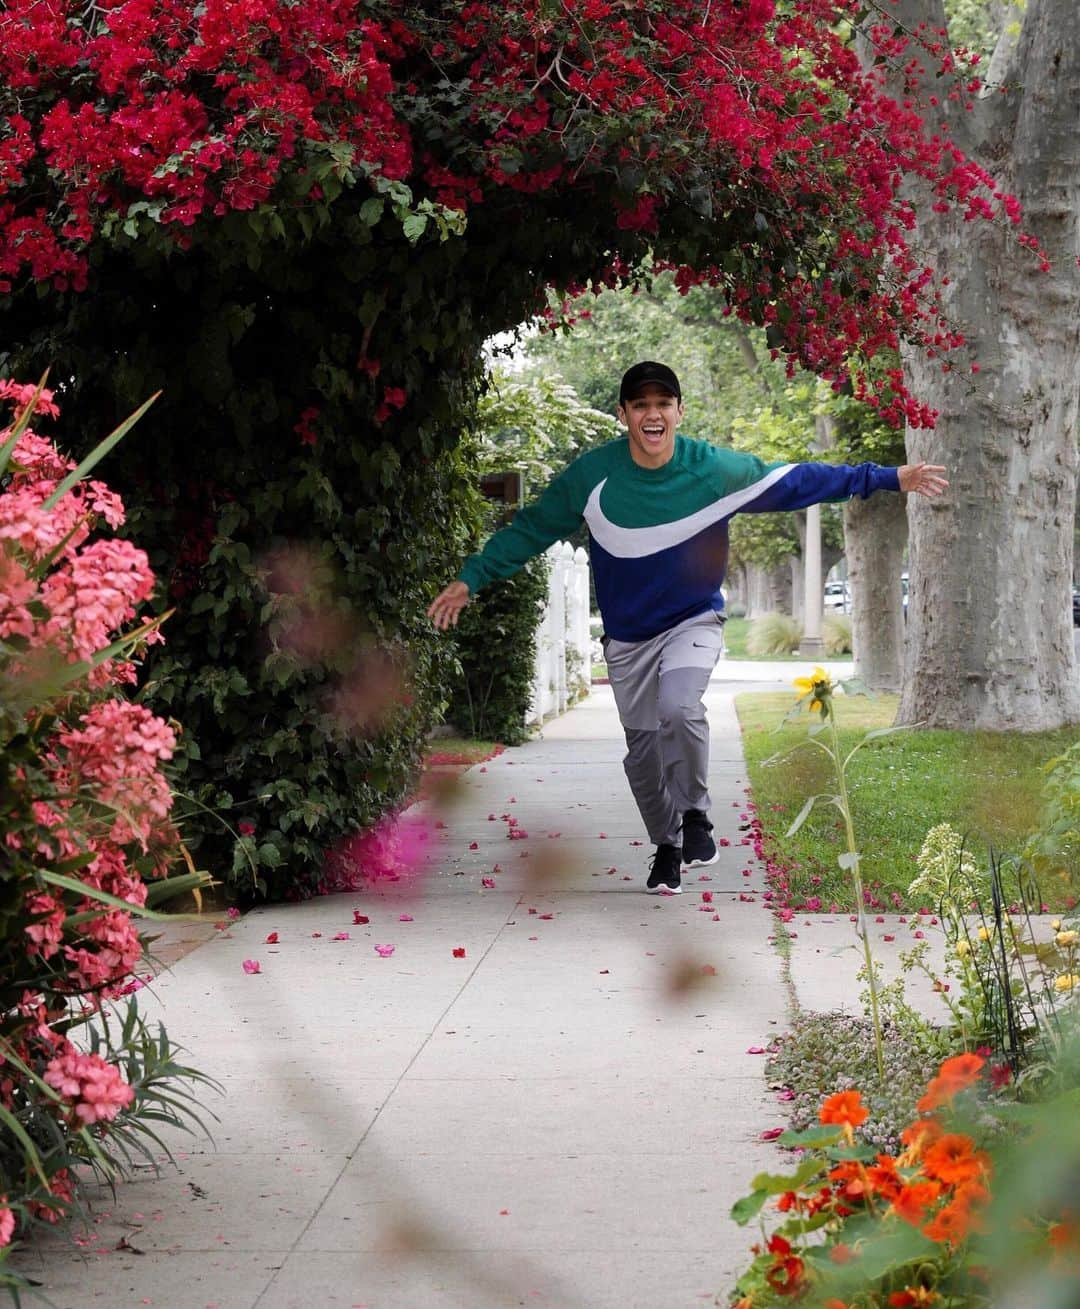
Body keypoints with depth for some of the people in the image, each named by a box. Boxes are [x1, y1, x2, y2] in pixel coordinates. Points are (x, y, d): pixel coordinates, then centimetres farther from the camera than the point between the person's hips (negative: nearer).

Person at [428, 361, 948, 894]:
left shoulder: (716, 470, -15)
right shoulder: (591, 475, -14)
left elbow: (798, 481, -5)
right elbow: (531, 529, -1)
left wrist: (887, 478, -5)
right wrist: (470, 579, -3)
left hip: (694, 621, -2)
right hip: (627, 637, 2)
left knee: (678, 709, -29)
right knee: (643, 752, 6)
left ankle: (695, 814, -6)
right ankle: (666, 847, 30)